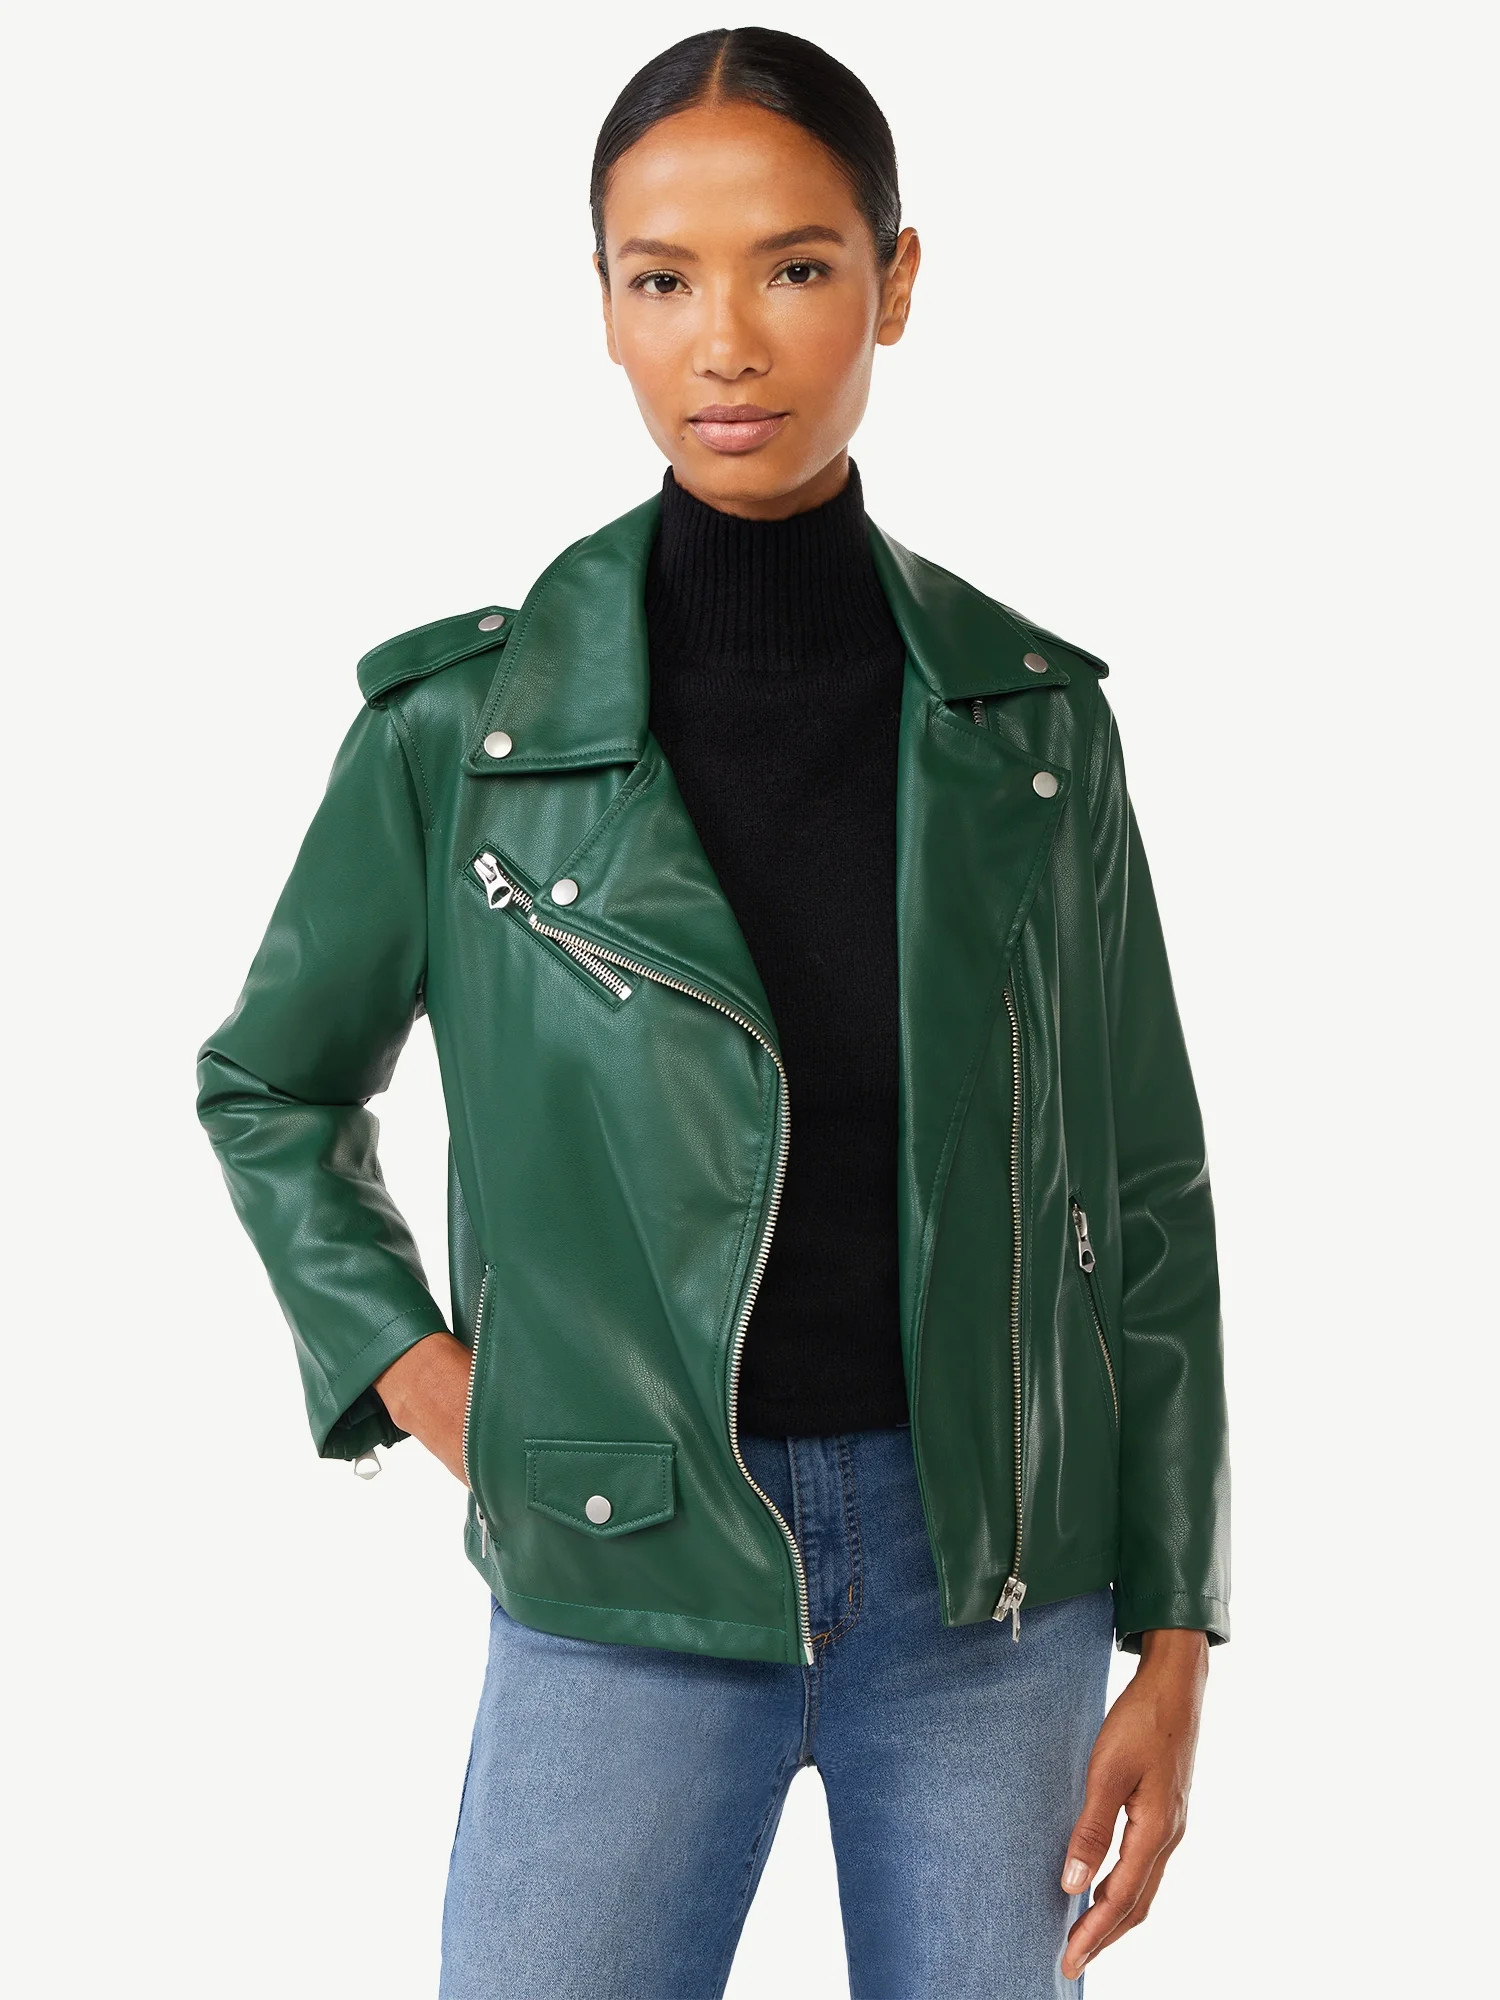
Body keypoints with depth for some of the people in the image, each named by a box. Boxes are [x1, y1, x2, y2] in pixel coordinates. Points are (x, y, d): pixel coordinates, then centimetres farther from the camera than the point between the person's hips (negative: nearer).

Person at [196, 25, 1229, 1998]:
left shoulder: (1031, 718, -1)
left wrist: (1174, 1638, 3)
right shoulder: (463, 721, -5)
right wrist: (411, 1372, -3)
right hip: (628, 1586, -1)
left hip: (992, 1576, 2)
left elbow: (1145, 1195, 5)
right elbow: (269, 1088, 11)